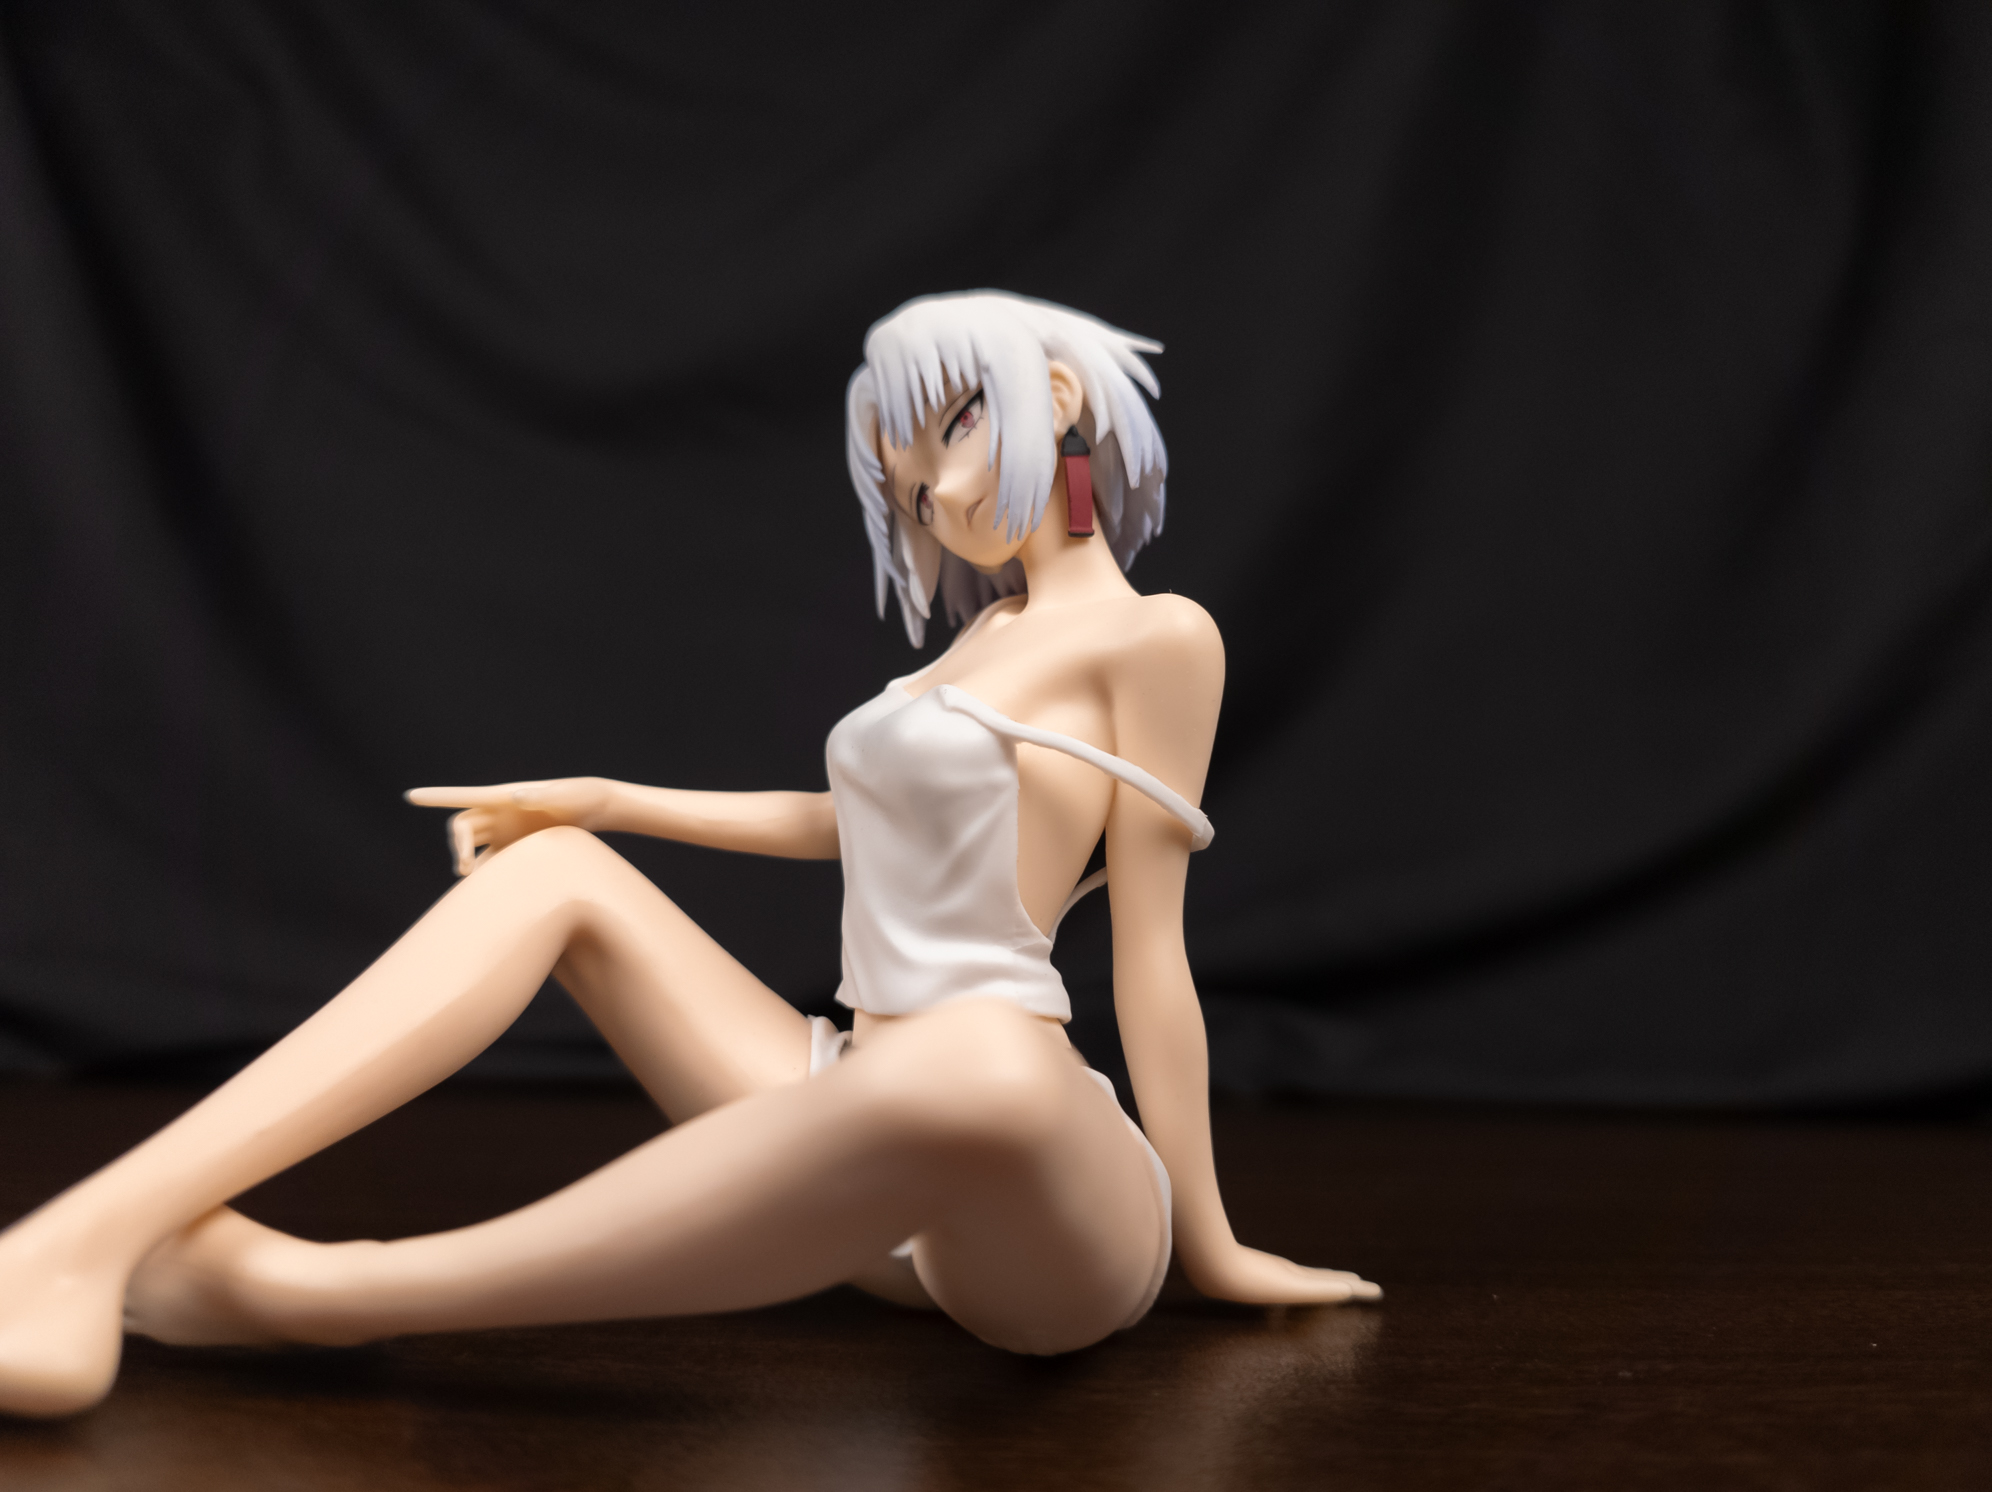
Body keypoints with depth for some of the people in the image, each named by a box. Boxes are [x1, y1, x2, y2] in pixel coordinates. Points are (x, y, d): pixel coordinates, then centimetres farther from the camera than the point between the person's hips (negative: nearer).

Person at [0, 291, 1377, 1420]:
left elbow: (1150, 949, -4)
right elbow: (856, 824, 33)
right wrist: (603, 797, 26)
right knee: (553, 870, 3)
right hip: (858, 1124, 9)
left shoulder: (1155, 636, 0)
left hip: (1048, 1216, -9)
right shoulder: (996, 632, 24)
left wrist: (1212, 1253, -1)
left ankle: (313, 1292, -36)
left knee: (975, 1070, -44)